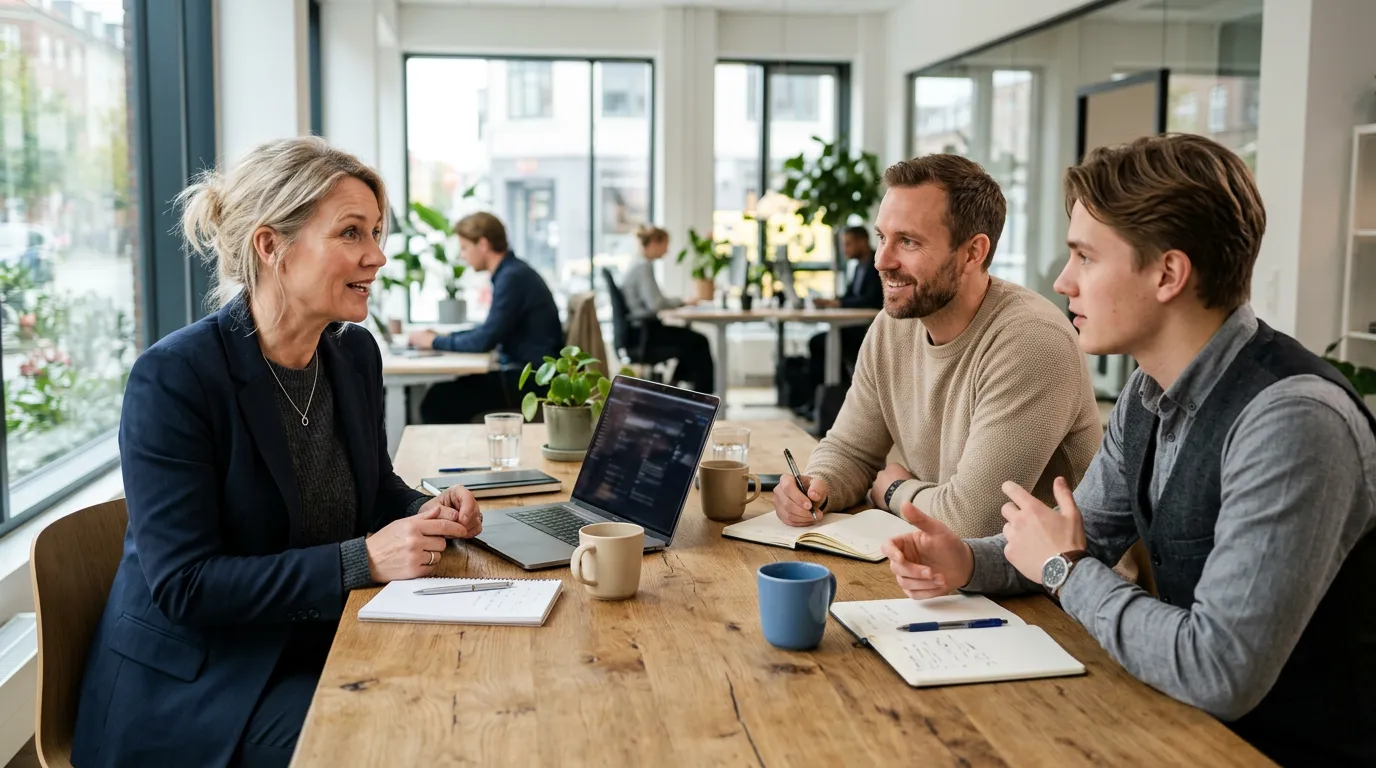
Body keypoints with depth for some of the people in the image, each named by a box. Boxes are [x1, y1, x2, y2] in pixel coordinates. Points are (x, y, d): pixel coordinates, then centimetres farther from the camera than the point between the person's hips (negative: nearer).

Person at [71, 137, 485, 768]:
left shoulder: (355, 352, 1)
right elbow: (182, 585, -22)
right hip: (191, 687, -6)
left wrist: (424, 514, -7)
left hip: (321, 645, 6)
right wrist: (362, 561, -27)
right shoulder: (174, 376, -19)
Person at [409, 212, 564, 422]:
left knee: (438, 402, -11)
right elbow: (491, 332, 23)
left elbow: (485, 340, -19)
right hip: (526, 373, 9)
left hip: (531, 380, -9)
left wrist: (435, 342, -5)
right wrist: (443, 337, 12)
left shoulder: (513, 277, -17)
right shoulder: (512, 272, 13)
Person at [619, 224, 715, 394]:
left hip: (642, 328, 10)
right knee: (698, 341, -1)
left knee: (696, 340, 13)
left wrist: (679, 302, 8)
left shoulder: (638, 264, 15)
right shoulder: (643, 266, -17)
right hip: (644, 331, -10)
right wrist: (682, 302, -11)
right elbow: (655, 304, -25)